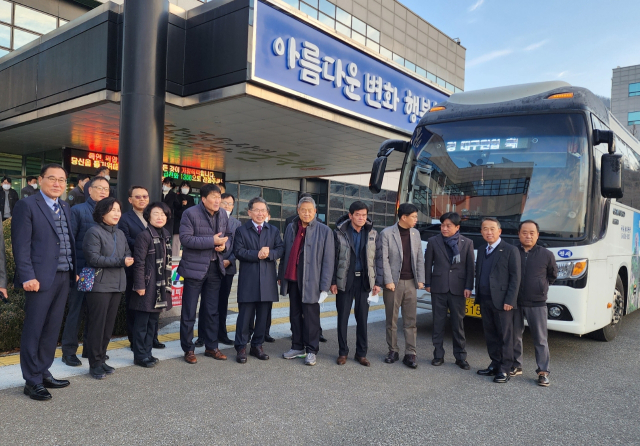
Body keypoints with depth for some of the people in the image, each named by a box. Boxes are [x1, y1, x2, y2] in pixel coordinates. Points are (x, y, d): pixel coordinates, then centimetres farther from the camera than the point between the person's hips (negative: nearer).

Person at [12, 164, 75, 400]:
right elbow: (21, 245, -10)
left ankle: (44, 373, 24)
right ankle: (32, 381, 12)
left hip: (64, 277, 7)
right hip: (40, 278, -6)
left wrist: (74, 270, 9)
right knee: (34, 330, 2)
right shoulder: (27, 205, -5)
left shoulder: (65, 208, 16)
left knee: (52, 329, 13)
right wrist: (28, 276, -16)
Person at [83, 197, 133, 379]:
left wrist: (128, 260, -10)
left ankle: (101, 359, 22)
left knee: (109, 325, 11)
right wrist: (120, 262, -17)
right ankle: (94, 364, 10)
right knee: (97, 325, -1)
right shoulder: (94, 232, -9)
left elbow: (128, 254, 14)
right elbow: (93, 258, -17)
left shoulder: (120, 234, 14)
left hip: (117, 284, 7)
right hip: (100, 285, -7)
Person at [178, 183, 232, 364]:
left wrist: (224, 245, -11)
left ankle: (211, 347, 25)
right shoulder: (190, 213, -12)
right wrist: (212, 241, -24)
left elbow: (228, 236, 13)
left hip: (215, 267, 6)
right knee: (189, 312, 4)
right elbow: (185, 238, -20)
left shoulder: (223, 215, 7)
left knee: (212, 310, 13)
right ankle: (188, 349, 16)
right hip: (195, 267, -5)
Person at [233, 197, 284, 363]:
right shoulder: (241, 230, 6)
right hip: (248, 280, -3)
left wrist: (269, 253, -16)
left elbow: (280, 249, 3)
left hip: (268, 279, 3)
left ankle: (257, 346, 21)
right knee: (245, 315, 1)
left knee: (263, 316, 9)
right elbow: (238, 251, -6)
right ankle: (241, 347, 11)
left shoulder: (274, 230, 14)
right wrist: (257, 255, -16)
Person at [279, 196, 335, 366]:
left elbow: (328, 260, -7)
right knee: (295, 315, 14)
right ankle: (297, 347, 27)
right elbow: (285, 253, 14)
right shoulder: (291, 228, 8)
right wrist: (281, 275, 11)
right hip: (292, 279, 5)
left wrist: (325, 286, -11)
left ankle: (311, 351, 16)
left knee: (311, 317, 2)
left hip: (311, 281, -4)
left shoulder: (324, 231, -5)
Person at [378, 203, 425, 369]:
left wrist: (420, 280, 5)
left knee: (411, 321, 5)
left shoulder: (415, 234, 9)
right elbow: (383, 259, -8)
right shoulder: (387, 233, -6)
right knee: (391, 320, 7)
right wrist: (388, 281, -13)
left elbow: (419, 259, 11)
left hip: (410, 283, 4)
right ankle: (393, 351, 20)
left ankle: (410, 354, 11)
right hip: (393, 283, -3)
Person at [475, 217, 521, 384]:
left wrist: (510, 300, -15)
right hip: (485, 301, 7)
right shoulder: (481, 251, 15)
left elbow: (515, 277, -10)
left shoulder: (510, 250, -6)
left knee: (505, 337, 2)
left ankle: (504, 370, 10)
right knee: (490, 335, 13)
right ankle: (495, 365, 24)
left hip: (501, 301, -6)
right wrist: (478, 297, 10)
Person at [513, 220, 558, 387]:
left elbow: (553, 275, 15)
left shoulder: (546, 254, -1)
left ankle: (543, 371, 9)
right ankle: (516, 366, 23)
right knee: (515, 336, 10)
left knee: (540, 339, 1)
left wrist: (542, 286, 7)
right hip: (515, 303, 2)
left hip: (537, 304, -1)